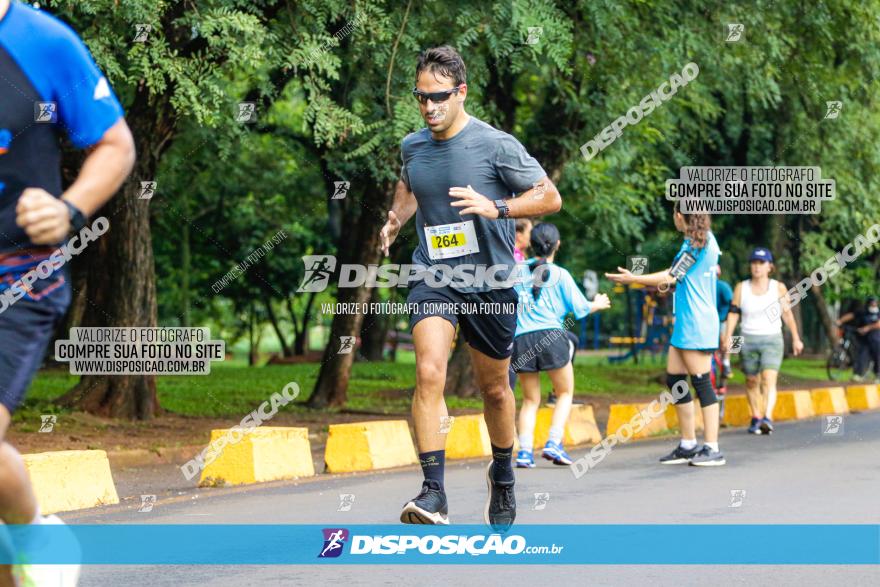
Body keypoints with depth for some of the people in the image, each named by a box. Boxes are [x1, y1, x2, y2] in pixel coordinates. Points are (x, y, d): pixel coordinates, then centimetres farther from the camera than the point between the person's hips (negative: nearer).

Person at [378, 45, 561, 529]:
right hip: (432, 279, 2)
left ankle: (503, 474, 40)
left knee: (494, 389, 13)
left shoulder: (496, 145, -11)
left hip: (490, 281, -2)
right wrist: (395, 219, 7)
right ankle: (433, 493, -24)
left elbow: (550, 198, -8)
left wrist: (495, 207, -23)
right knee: (429, 372, -21)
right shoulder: (412, 146, 3)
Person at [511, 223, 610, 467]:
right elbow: (580, 308, 8)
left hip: (521, 339, 3)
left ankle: (525, 450, -3)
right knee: (565, 393, 13)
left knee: (530, 400, 12)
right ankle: (554, 443, -4)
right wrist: (598, 304, 28)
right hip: (551, 336, -3)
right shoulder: (560, 275, 3)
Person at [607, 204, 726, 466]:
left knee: (701, 382, -9)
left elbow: (671, 278, -9)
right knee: (674, 380, 11)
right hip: (685, 325, 10)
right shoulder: (707, 240, 13)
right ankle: (688, 445, 16)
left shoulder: (695, 243, -13)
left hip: (696, 325, -10)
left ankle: (712, 448, -8)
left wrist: (633, 279, -1)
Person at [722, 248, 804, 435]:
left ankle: (768, 418, -30)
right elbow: (734, 313, 4)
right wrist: (728, 336, -6)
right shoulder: (741, 288, 4)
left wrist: (796, 338, 9)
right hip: (748, 340, 2)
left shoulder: (778, 288, 1)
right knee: (751, 381, 9)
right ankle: (755, 418, 24)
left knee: (769, 379, -18)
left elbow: (787, 313, 7)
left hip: (772, 340, -2)